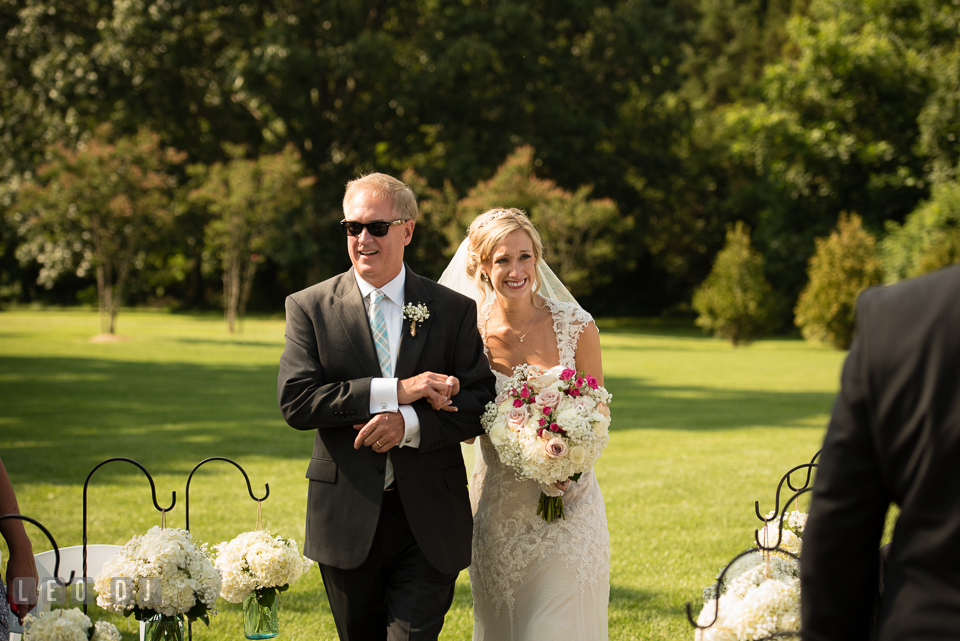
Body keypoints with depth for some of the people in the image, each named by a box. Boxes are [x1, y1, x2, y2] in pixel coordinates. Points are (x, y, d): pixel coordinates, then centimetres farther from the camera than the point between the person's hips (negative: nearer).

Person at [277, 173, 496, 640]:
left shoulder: (454, 311, 3)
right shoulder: (310, 307, 1)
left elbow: (482, 404, -2)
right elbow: (294, 400, -11)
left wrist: (408, 424, -20)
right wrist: (394, 391, -19)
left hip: (428, 524, -1)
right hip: (347, 516, 1)